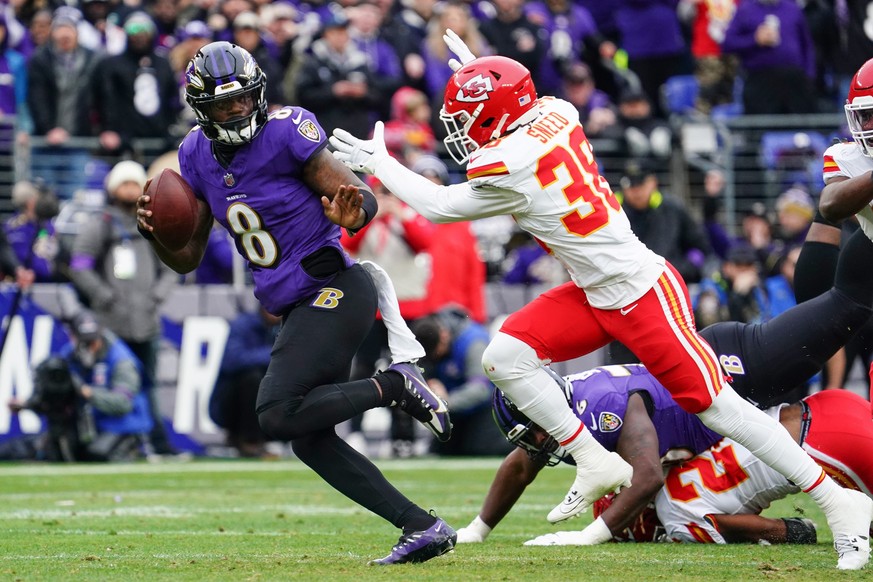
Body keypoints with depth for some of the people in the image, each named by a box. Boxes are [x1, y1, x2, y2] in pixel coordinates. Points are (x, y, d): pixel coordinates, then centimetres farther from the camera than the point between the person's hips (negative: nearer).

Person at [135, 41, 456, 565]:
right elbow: (187, 259, 11)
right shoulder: (198, 156, 6)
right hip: (296, 309, 8)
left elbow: (363, 198, -16)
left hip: (336, 291, -8)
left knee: (279, 415, -20)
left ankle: (393, 385, -6)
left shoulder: (285, 133, -14)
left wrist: (352, 213, -40)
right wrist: (155, 232, -10)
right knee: (310, 439, 5)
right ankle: (423, 527, 7)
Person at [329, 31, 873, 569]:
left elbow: (439, 205, -3)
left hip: (645, 296, -9)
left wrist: (377, 162, 8)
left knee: (719, 405, -6)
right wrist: (479, 69, 25)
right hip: (598, 296, 9)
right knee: (506, 355, -2)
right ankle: (596, 464, 6)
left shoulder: (508, 171, -21)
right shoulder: (556, 115, 0)